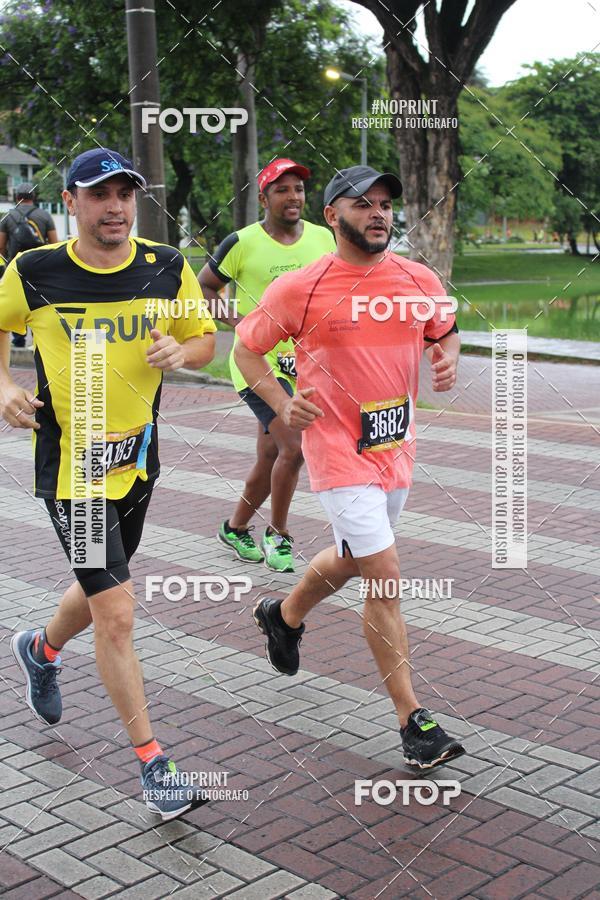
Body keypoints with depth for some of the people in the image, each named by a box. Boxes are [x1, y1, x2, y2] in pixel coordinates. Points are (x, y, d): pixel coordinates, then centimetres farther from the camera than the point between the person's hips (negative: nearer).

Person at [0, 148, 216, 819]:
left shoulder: (167, 269, -3)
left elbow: (205, 339, 7)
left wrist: (180, 350, -15)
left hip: (137, 456, 5)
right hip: (69, 464, -4)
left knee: (101, 591, 23)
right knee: (116, 614, -9)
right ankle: (152, 760, 6)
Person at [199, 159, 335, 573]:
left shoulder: (323, 238, 4)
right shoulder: (242, 243, -9)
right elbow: (204, 287, 2)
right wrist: (235, 320, -12)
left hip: (302, 363, 5)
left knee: (270, 458, 13)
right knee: (293, 446, -18)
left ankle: (236, 527, 35)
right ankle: (279, 534, 3)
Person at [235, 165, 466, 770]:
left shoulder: (419, 280, 1)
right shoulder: (300, 289, -11)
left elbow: (445, 331, 19)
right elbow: (246, 348, 0)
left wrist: (447, 358, -5)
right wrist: (281, 403, -15)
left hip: (397, 445, 6)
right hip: (338, 449, -6)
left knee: (350, 560, 23)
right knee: (385, 578, -8)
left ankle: (284, 616, 54)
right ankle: (413, 720, 3)